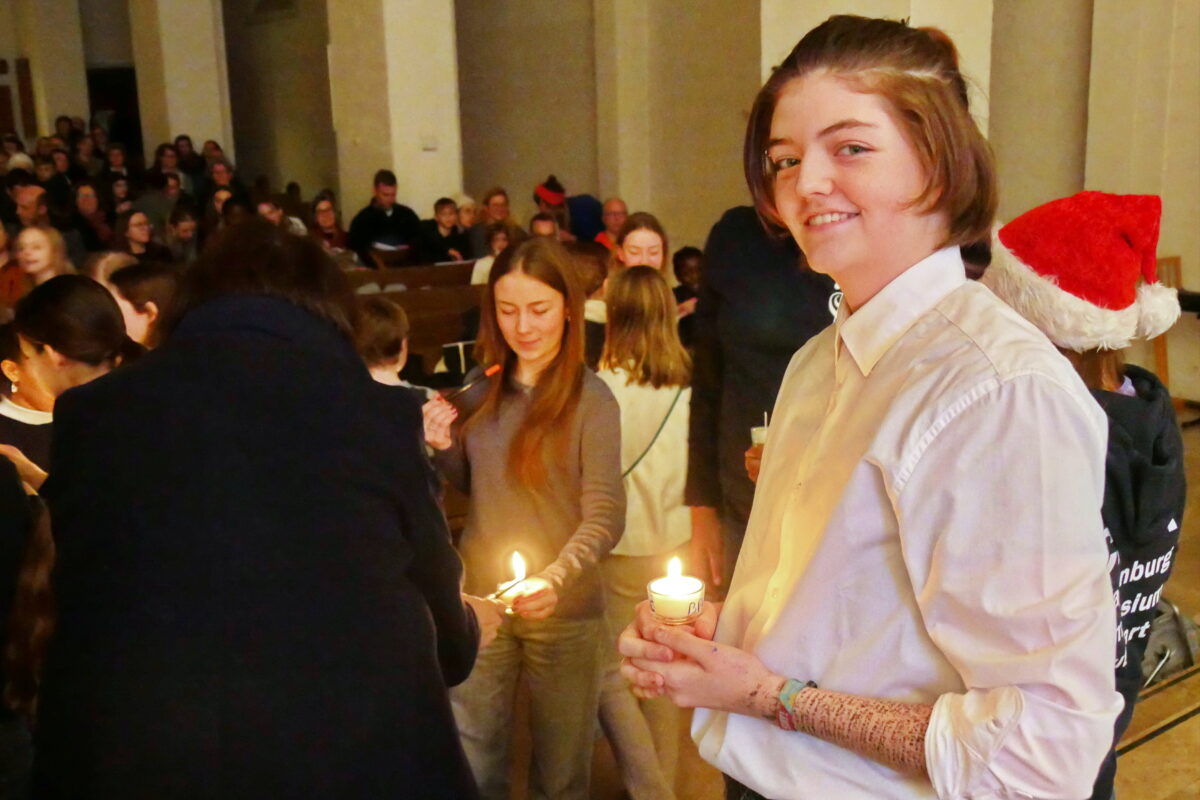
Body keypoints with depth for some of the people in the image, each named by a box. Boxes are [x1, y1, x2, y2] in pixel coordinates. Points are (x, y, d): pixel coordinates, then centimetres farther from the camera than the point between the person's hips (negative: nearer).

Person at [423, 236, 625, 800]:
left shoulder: (590, 399, -12)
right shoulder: (482, 389, 3)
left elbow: (605, 516, -16)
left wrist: (556, 579, -32)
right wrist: (443, 447, -8)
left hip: (563, 610, -3)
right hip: (478, 602, 4)